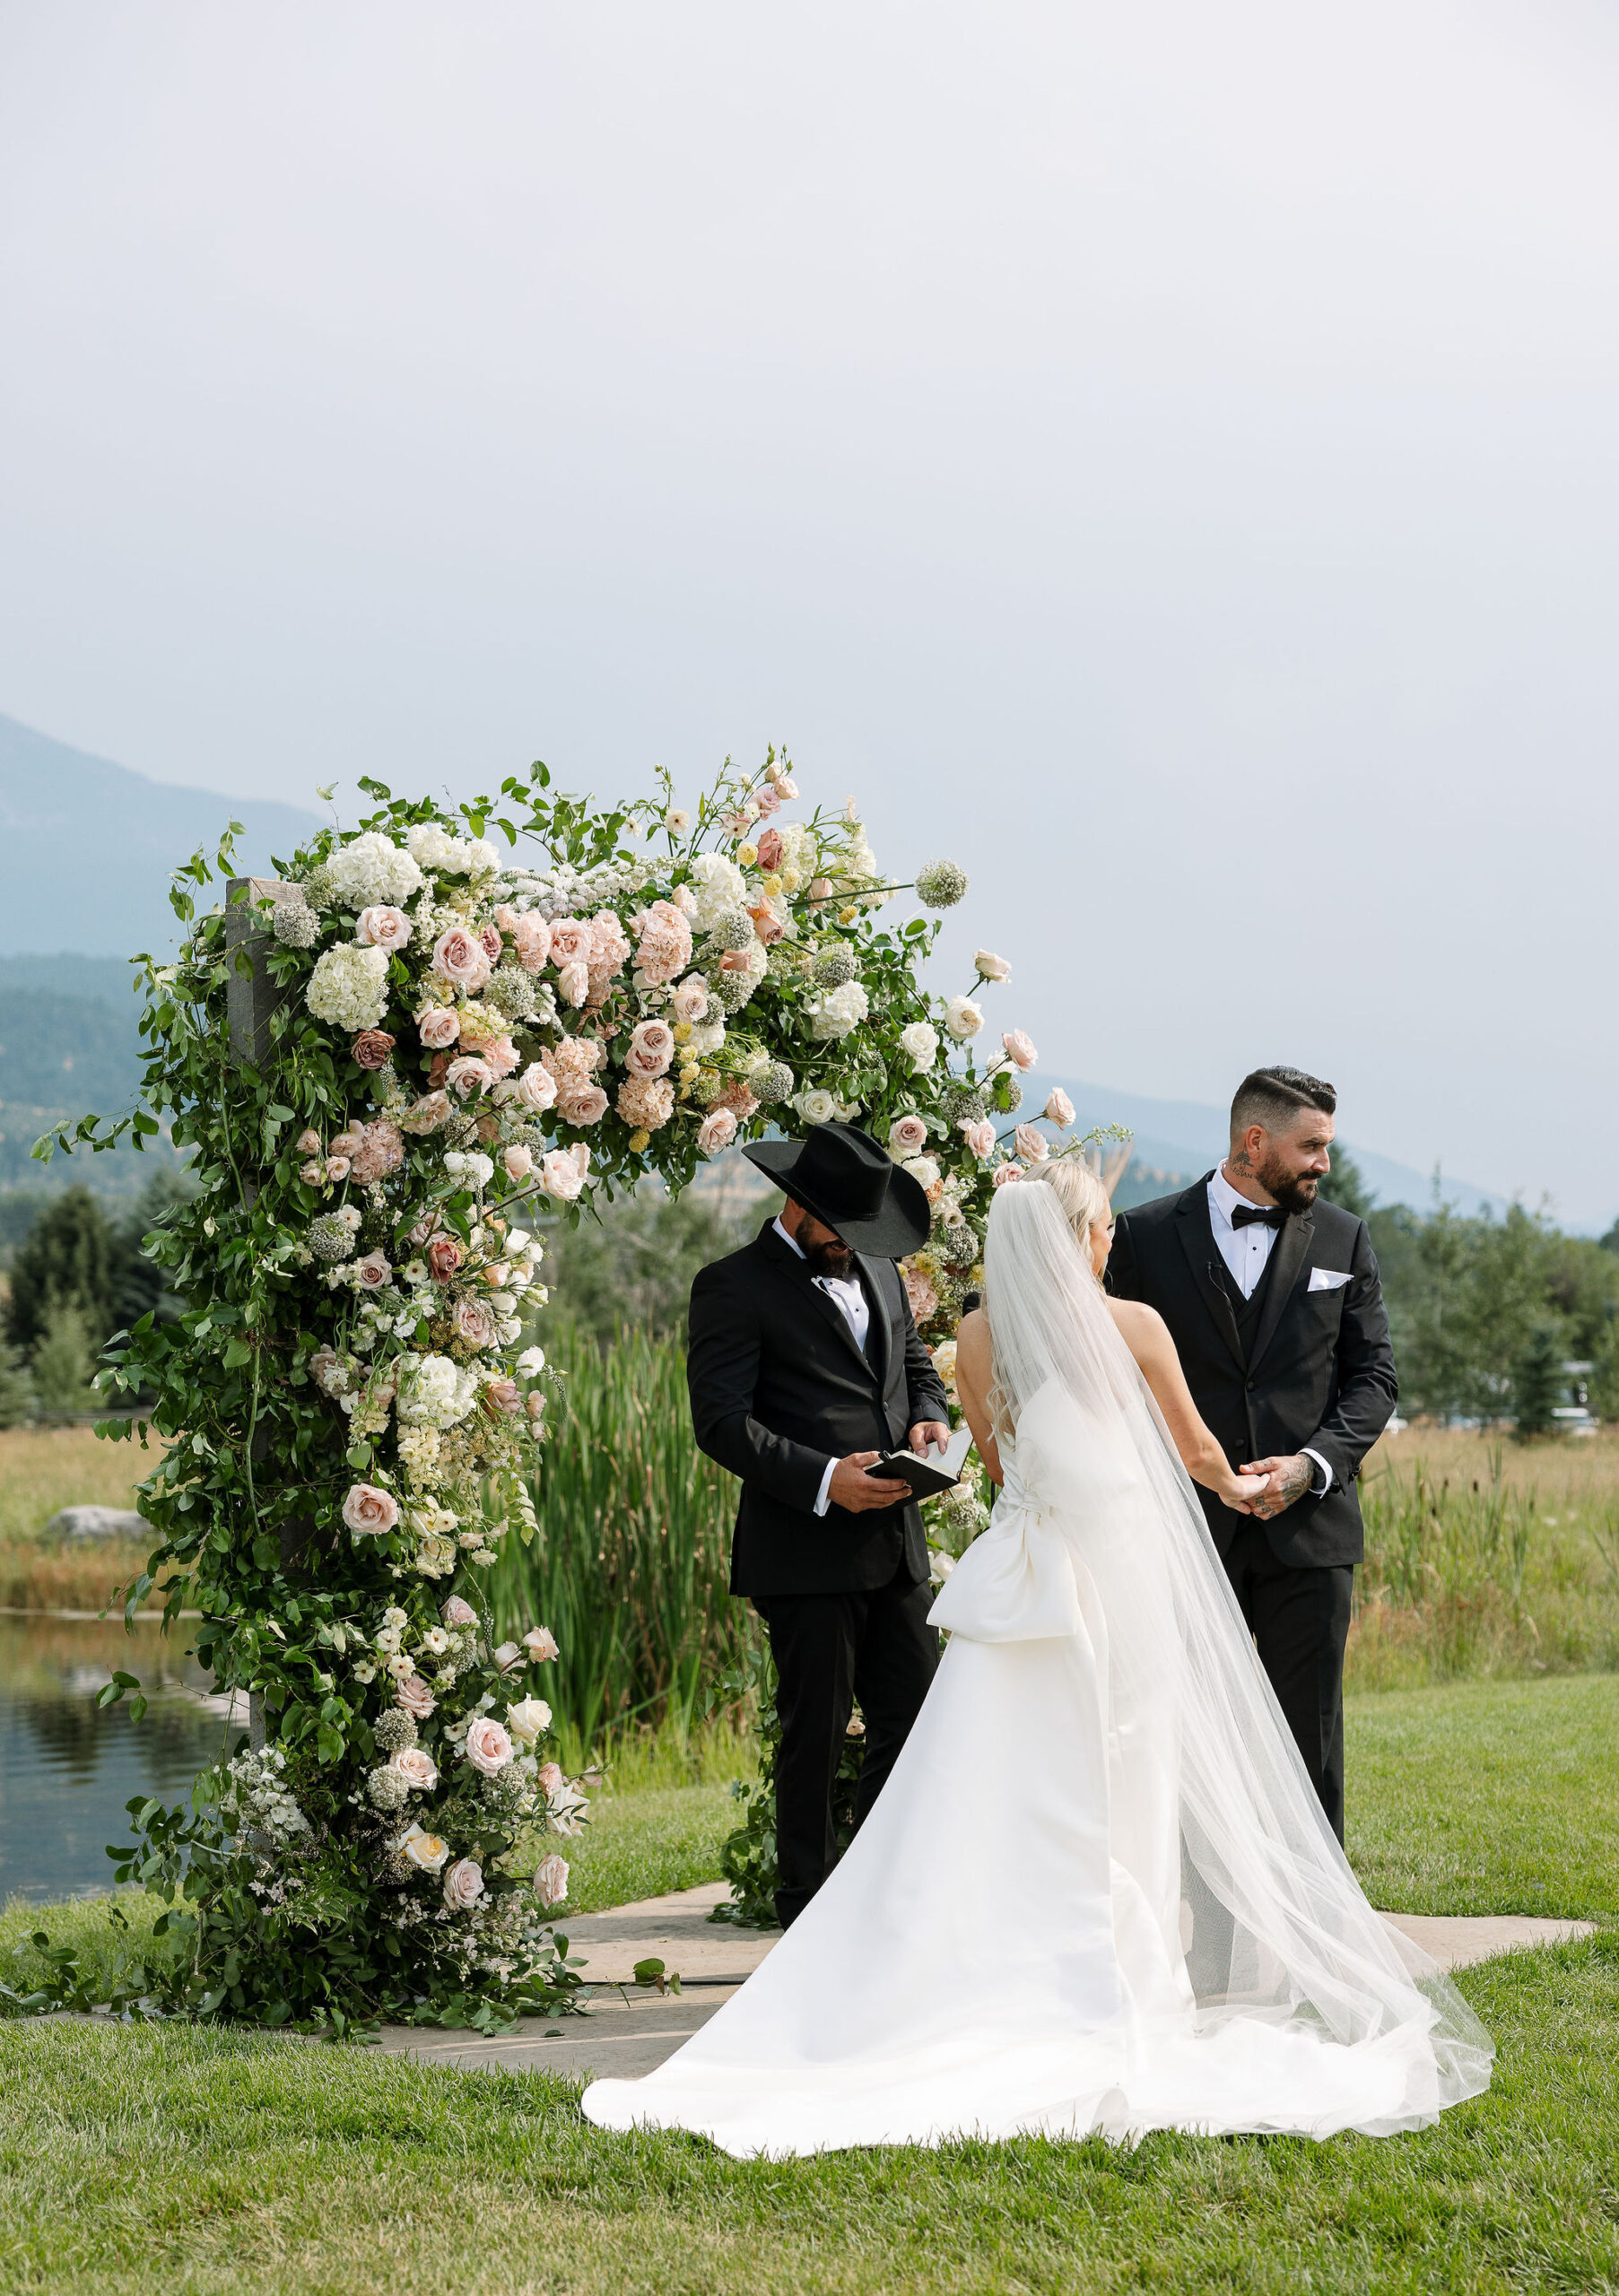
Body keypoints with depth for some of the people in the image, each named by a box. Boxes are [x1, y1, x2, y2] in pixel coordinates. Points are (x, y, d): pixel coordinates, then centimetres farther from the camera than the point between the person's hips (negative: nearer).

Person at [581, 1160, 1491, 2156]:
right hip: (1124, 1578, -2)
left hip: (1020, 1581, 2)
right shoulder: (1133, 1325, -4)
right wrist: (1240, 1487, 31)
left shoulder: (977, 1339, 4)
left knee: (991, 1804, 2)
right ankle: (1113, 2000, 7)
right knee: (1121, 1802, 5)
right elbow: (1196, 1450, 9)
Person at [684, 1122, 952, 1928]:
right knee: (815, 1734, 0)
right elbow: (721, 1421, -13)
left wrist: (929, 1417, 4)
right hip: (805, 1554, -7)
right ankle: (808, 1916, 10)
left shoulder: (878, 1271, 18)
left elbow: (917, 1364, 29)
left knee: (913, 1721, 8)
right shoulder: (734, 1287, -6)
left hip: (893, 1545, 7)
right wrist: (823, 1479, -23)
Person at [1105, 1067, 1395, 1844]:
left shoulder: (1343, 1239, 7)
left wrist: (1313, 1464, -10)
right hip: (1189, 1532, -1)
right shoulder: (1146, 1235, 2)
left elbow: (1373, 1375, 6)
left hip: (1308, 1525, 1)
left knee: (1309, 1737, 4)